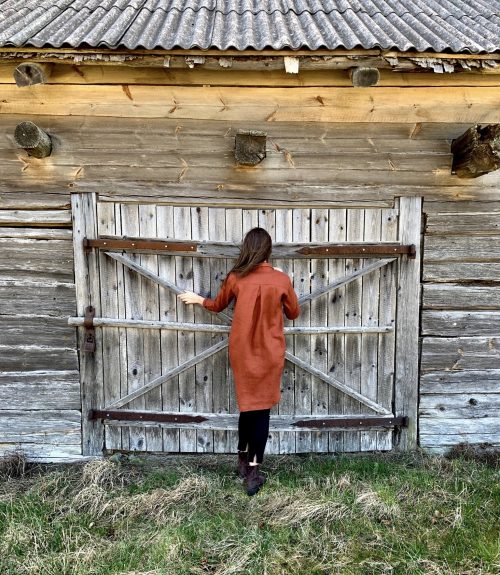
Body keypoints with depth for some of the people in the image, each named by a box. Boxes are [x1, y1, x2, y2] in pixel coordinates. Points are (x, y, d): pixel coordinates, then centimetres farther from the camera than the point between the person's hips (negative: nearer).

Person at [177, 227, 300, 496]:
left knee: (247, 405, 18)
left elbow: (217, 305, 10)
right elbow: (293, 313, 5)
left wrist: (197, 299, 30)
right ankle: (253, 472, 9)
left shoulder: (236, 277, -6)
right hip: (269, 352, -2)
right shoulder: (281, 279, -9)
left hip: (242, 351, 2)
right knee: (262, 408, 7)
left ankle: (243, 460, 34)